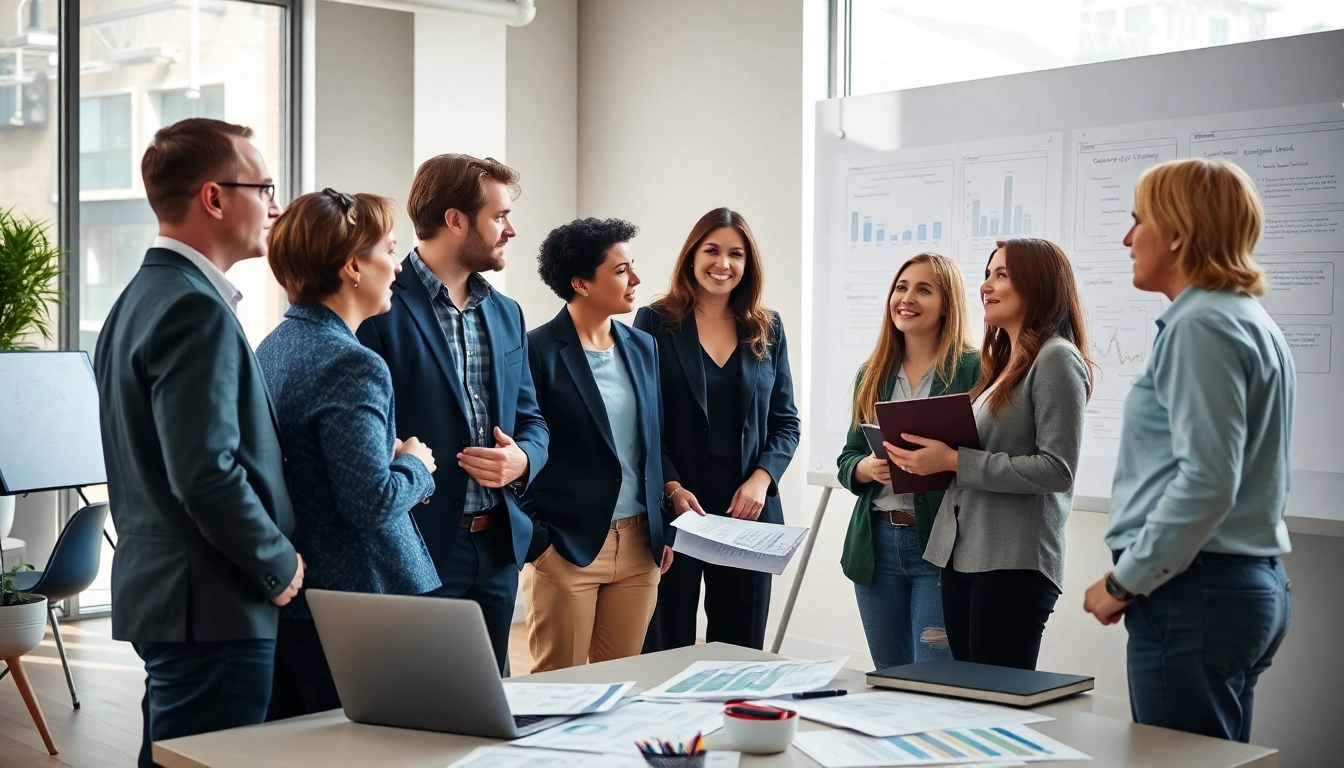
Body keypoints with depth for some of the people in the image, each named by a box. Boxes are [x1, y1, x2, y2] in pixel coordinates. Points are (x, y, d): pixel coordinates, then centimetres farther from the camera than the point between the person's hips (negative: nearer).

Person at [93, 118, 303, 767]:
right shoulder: (196, 308, -18)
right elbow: (208, 474, -25)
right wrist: (279, 565, -12)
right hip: (213, 605, -10)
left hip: (155, 587, 10)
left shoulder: (141, 297, 14)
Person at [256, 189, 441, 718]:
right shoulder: (351, 366, -19)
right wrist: (415, 464, -6)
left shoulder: (271, 347, 9)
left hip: (281, 596, 9)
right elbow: (373, 502, -25)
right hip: (352, 608, -9)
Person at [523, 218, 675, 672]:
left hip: (639, 545, 6)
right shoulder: (538, 351, -10)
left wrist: (664, 529, 13)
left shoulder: (642, 348, 10)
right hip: (567, 546, -6)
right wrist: (536, 539, -11)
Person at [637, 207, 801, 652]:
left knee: (741, 646, 8)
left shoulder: (767, 331, 10)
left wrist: (761, 479, -7)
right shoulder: (655, 323, 0)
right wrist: (672, 487, -15)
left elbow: (785, 422, 10)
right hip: (672, 510, -3)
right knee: (667, 646, 3)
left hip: (749, 513, 3)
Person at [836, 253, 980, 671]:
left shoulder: (972, 369, -5)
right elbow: (847, 458, 13)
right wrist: (867, 468, -8)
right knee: (888, 679, 15)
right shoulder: (873, 373, 12)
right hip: (876, 541, 6)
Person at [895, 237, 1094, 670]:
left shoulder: (1056, 359, -8)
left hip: (1015, 563, -8)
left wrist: (955, 461, -16)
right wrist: (929, 458, 2)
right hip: (961, 554, 8)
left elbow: (1057, 469, -16)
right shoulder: (1002, 362, 18)